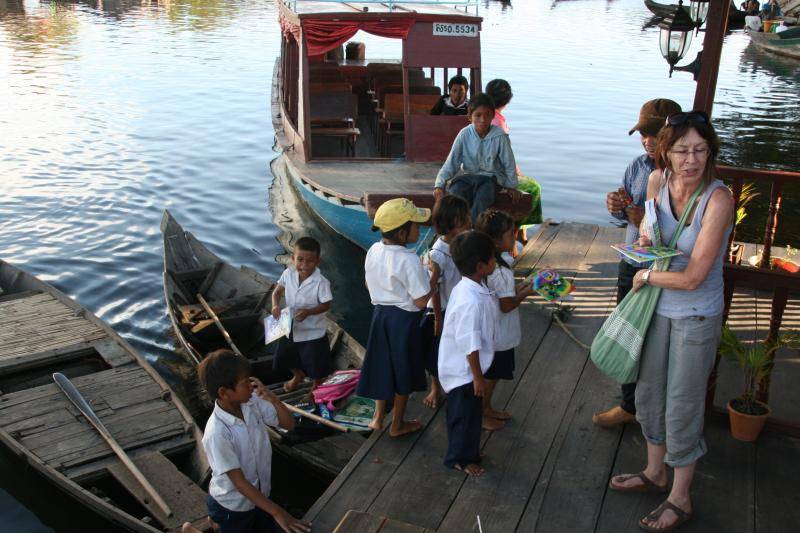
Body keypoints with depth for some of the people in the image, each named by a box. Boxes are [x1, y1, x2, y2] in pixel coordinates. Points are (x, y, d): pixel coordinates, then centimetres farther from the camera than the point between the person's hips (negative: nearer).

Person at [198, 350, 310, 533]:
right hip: (233, 505, -6)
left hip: (260, 494, 6)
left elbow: (289, 423, -7)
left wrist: (273, 398, -25)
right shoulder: (217, 434, -32)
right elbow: (239, 482, -28)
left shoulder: (252, 402, -16)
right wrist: (277, 512, -29)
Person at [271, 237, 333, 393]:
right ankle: (298, 376, 57)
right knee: (286, 358, 25)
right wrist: (275, 305, -16)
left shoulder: (321, 282, -26)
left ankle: (316, 388, 41)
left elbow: (326, 305, -18)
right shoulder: (288, 274, -12)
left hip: (313, 332, -5)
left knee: (316, 367, 10)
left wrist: (308, 312, -31)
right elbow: (277, 291, 3)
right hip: (290, 328, 5)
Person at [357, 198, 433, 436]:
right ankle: (397, 424, 28)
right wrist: (433, 282, -8)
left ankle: (378, 416, 35)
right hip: (404, 318, -6)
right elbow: (421, 301, -23)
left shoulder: (374, 251, -4)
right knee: (403, 371, 12)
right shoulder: (409, 260, -26)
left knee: (383, 364, 22)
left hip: (380, 314, 6)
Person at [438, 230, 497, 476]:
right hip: (464, 370, -9)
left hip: (458, 366, 9)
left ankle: (465, 447, 43)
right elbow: (470, 345, -27)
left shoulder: (465, 287, -2)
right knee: (467, 414, 10)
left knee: (461, 411, 25)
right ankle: (461, 458, 28)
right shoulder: (471, 301, -33)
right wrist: (478, 376, -17)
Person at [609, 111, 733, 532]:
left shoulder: (718, 200, -26)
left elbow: (693, 277, -26)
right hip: (659, 306, 6)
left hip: (696, 316, -6)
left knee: (682, 406, 7)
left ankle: (680, 499, 28)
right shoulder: (658, 180, -8)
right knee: (649, 390, 20)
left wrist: (646, 276, -12)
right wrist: (646, 239, -6)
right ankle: (655, 473, 44)